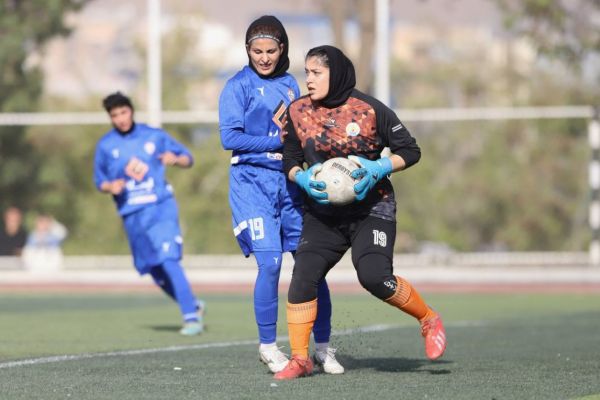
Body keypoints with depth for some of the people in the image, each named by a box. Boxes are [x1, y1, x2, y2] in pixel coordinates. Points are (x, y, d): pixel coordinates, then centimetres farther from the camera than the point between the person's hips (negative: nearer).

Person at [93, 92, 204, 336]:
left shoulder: (154, 136, 4)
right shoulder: (105, 146, 7)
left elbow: (188, 159, 10)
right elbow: (100, 181, 13)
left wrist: (175, 159, -12)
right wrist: (110, 187, -10)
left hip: (161, 207, -3)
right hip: (132, 214, 3)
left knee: (168, 260, -19)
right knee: (154, 270, 8)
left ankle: (191, 317, -18)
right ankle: (193, 305, 28)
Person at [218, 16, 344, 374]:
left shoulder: (289, 84, 14)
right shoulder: (238, 86, 0)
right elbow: (230, 137, -9)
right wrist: (279, 141, -12)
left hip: (290, 180, 4)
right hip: (253, 181, -4)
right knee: (270, 262, -13)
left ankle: (323, 347, 10)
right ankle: (268, 346, 3)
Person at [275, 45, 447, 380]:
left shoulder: (369, 110, -10)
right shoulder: (298, 111, 1)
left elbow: (410, 151, -3)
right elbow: (291, 161, 10)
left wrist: (378, 169, -20)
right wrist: (304, 179, -12)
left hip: (372, 208, -4)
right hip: (323, 211, 4)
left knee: (375, 277, -21)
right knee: (303, 275, -12)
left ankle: (429, 319, 4)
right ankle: (300, 358, -1)